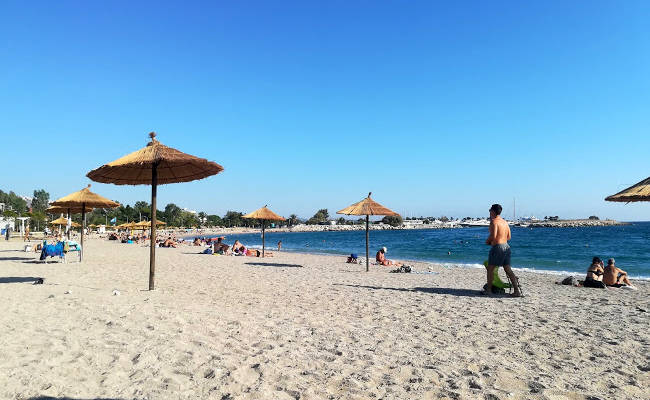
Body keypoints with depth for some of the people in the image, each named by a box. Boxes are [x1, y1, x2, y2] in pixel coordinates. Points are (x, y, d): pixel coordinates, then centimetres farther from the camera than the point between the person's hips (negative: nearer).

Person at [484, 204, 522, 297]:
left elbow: (493, 236, -21)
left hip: (497, 247, -8)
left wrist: (487, 241, -2)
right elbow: (509, 236, 19)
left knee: (490, 268, 2)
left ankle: (488, 290, 7)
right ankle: (517, 291, 6)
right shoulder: (505, 222, 15)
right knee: (508, 269, 9)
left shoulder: (494, 221, -11)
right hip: (506, 246, 8)